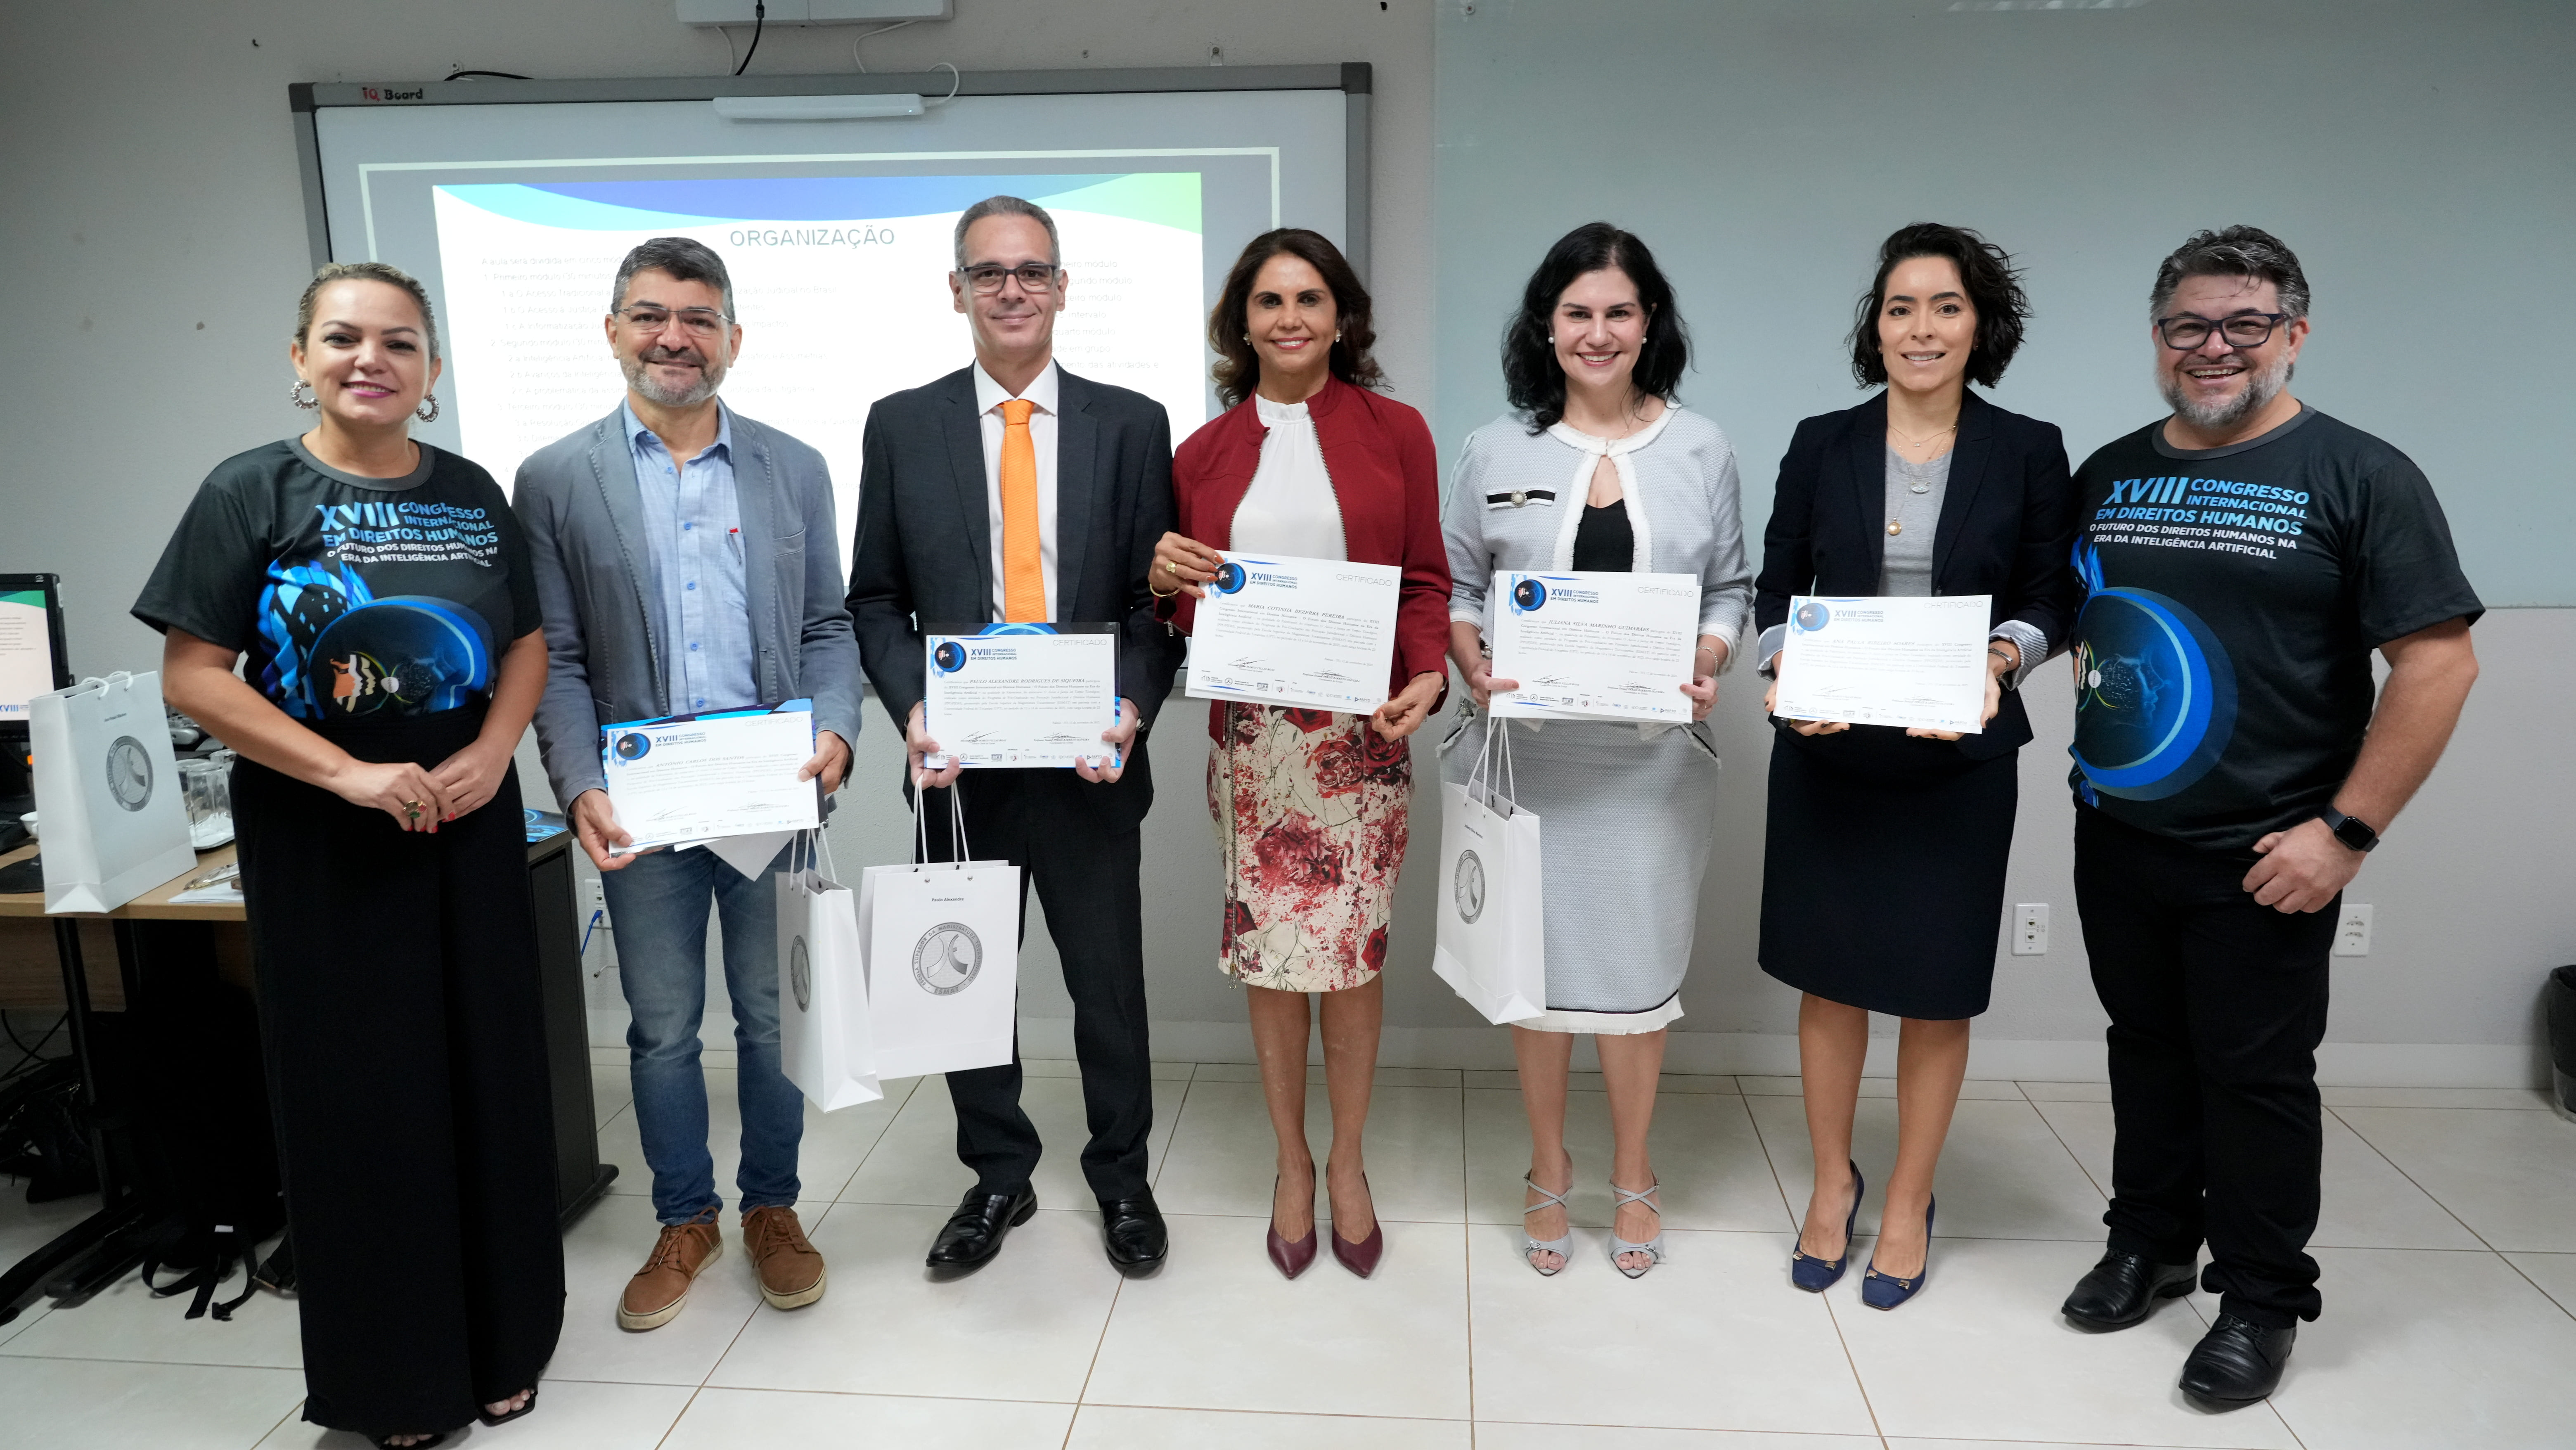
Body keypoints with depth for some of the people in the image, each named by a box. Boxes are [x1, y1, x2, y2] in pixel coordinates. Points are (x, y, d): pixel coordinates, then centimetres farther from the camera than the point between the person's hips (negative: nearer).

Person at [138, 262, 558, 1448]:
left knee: (490, 1078, 7)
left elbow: (527, 642, 9)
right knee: (359, 1095, 6)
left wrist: (492, 753, -9)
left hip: (469, 827, 3)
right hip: (320, 846, -3)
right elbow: (193, 677, -8)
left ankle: (500, 1345, 26)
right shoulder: (252, 492, -4)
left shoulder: (471, 493, 6)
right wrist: (353, 776, -16)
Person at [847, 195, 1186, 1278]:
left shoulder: (1130, 424, 2)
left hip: (1089, 759, -1)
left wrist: (1133, 707, -15)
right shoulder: (901, 426, 4)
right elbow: (877, 598, 5)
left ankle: (1122, 1179, 32)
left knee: (1110, 983, 11)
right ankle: (998, 1179, 35)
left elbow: (1157, 595, 1)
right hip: (962, 764, 1)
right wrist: (911, 710, -11)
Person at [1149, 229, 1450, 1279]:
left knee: (1353, 953, 4)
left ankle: (1348, 1162, 26)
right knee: (1266, 954, 6)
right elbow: (1185, 616, 14)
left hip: (1363, 733, -1)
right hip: (1252, 736, 2)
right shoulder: (1204, 454, 9)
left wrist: (1426, 679, -15)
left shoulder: (1394, 432, 4)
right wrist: (1165, 580, -8)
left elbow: (1424, 581, 2)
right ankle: (1292, 1163, 27)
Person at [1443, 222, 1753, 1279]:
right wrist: (1474, 665, -11)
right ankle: (1549, 1169, 26)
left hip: (1651, 754, 0)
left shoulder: (1701, 450, 7)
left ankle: (1632, 1173, 27)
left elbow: (1731, 589, 10)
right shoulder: (1497, 449, 5)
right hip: (1529, 747, 0)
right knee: (1537, 955, 7)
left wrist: (1707, 664, -9)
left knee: (1639, 957, 7)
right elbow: (1454, 587, 7)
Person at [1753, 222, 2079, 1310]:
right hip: (1827, 752, 1)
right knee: (1829, 973, 10)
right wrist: (1784, 670, -15)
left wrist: (1998, 660, -17)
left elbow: (2050, 601, 4)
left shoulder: (2027, 452, 2)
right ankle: (1831, 1185, 31)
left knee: (1938, 987, 8)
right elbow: (1775, 589, 5)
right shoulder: (1822, 445, 3)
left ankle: (1909, 1205, 28)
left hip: (1958, 759, 0)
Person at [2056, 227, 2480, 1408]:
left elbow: (2439, 661, -11)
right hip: (2116, 836, 4)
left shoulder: (2357, 476, -7)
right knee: (2146, 1049, 17)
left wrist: (2346, 830, -14)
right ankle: (2150, 1245, 35)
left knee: (2256, 1076, 7)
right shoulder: (2107, 475, 8)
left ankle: (2262, 1299, 25)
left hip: (2263, 860, -4)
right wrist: (2090, 747, 4)